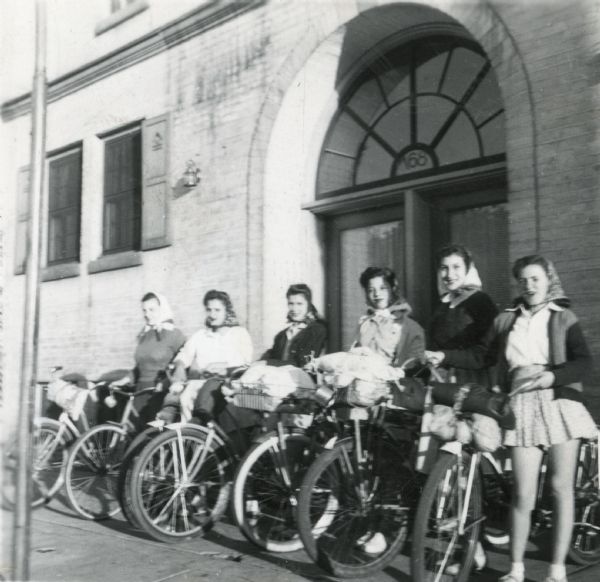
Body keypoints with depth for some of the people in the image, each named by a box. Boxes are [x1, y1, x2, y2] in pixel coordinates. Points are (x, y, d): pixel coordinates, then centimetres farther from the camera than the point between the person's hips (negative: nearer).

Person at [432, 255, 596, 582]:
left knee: (561, 487, 1)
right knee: (523, 494, -3)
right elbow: (480, 358, 13)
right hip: (522, 405, 1)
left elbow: (583, 363, -3)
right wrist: (443, 356, 1)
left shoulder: (563, 318, 8)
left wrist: (551, 376, -20)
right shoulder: (506, 320, 14)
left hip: (560, 402, -1)